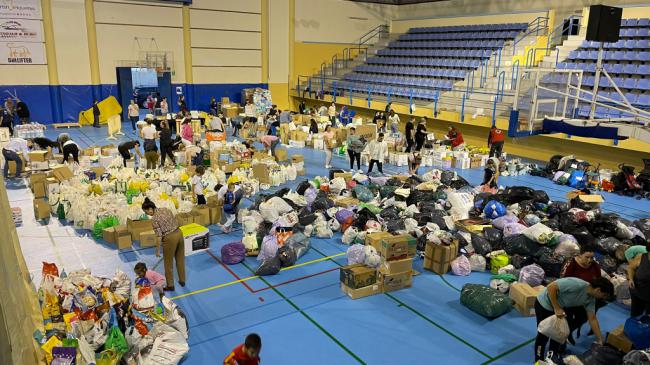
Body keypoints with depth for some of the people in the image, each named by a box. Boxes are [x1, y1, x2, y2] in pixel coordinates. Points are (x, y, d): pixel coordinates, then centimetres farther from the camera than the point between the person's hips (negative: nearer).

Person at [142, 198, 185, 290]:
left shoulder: (154, 219, -14)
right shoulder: (166, 209, 5)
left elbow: (159, 236, -13)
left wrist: (157, 250, -4)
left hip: (169, 238, -7)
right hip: (179, 233, 7)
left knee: (168, 263, 11)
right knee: (180, 259, 20)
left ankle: (170, 285, 23)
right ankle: (182, 280, 33)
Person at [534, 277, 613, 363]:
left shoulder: (591, 299, -5)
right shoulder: (577, 285, -32)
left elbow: (592, 319, 3)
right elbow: (551, 287, -34)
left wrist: (600, 340, 3)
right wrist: (557, 309, -28)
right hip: (544, 304, -8)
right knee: (544, 335, -1)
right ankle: (539, 361, 15)